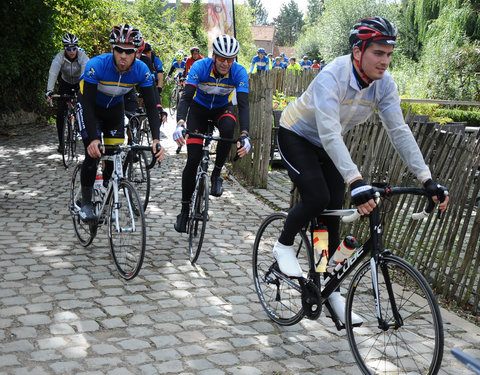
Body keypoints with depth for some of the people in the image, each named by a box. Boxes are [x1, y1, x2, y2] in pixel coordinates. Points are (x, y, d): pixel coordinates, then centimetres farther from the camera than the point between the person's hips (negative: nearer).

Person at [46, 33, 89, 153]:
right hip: (65, 83, 1)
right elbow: (53, 73, -35)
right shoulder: (59, 57, -24)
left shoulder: (82, 56, -27)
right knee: (60, 113, -9)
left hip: (80, 84, -1)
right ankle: (61, 142, 1)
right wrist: (49, 91, -49)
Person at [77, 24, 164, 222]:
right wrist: (93, 139, -47)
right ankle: (86, 203, 1)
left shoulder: (141, 70, -25)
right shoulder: (96, 65, -34)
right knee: (93, 153, -16)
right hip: (91, 108, -3)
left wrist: (156, 139, -35)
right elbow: (88, 105, -35)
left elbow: (151, 107, -22)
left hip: (115, 108, 3)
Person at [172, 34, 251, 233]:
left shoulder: (239, 72, -25)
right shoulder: (200, 67, -28)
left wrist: (244, 135, -46)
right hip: (199, 107, -1)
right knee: (193, 160, -10)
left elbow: (243, 105, -31)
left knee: (228, 127, -37)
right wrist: (180, 124, -53)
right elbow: (186, 98, -35)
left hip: (222, 108, 1)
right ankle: (185, 208, 5)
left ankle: (216, 173, -15)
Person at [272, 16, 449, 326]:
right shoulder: (331, 78, -35)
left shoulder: (384, 83, -17)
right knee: (317, 198, -25)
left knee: (333, 212, 0)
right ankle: (284, 246, 5)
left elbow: (399, 131, -19)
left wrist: (427, 179, -28)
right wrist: (356, 181, -57)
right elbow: (329, 135, -45)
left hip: (329, 144, 6)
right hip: (296, 136, -5)